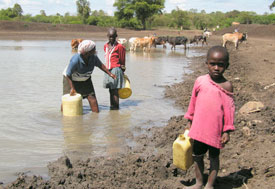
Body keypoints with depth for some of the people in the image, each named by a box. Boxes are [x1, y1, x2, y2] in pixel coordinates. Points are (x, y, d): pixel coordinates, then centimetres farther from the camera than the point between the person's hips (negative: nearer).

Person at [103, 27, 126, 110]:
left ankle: (115, 107, -1)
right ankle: (112, 106, 21)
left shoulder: (119, 47, -8)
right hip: (108, 70, 7)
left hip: (116, 70, -7)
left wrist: (122, 68, 7)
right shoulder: (106, 46, 11)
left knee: (114, 90, -7)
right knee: (110, 90, 12)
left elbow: (122, 60, 0)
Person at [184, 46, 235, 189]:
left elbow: (229, 109, -7)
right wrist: (189, 122, 13)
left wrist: (227, 131, -7)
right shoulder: (200, 81, -1)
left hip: (215, 130, -3)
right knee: (197, 156, 15)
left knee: (214, 157, 12)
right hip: (198, 128, 4)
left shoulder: (226, 86, -10)